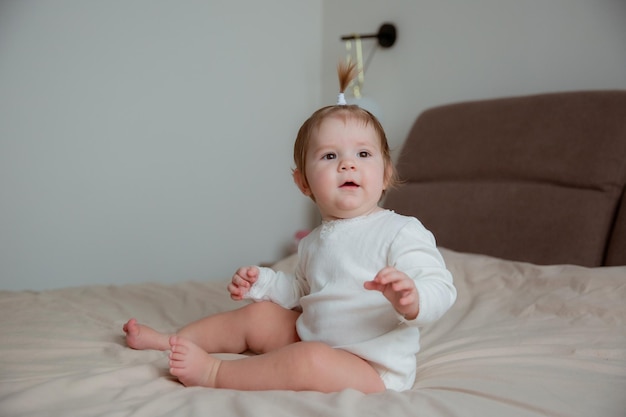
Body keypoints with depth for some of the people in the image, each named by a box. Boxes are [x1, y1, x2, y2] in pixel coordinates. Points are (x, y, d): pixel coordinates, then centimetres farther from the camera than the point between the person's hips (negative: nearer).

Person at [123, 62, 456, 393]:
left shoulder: (401, 232, -15)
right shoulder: (313, 242, 11)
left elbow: (440, 290, -23)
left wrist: (412, 301, -44)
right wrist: (262, 281, 13)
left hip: (372, 369, -8)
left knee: (311, 360, -34)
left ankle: (214, 373, -16)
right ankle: (168, 341, 25)